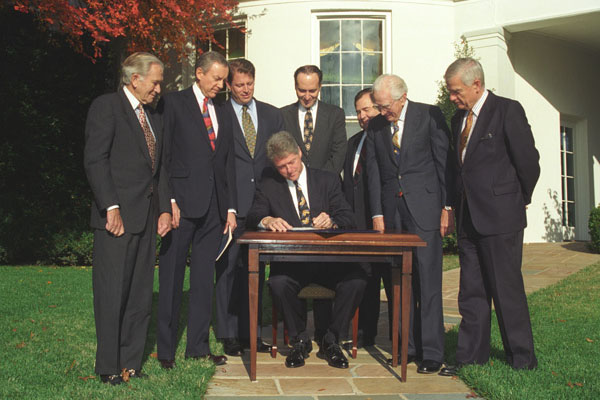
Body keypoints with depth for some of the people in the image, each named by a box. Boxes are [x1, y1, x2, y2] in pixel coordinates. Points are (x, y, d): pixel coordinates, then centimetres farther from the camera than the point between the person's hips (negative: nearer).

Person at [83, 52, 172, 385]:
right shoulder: (106, 107, -4)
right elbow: (95, 160, -12)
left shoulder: (153, 116, 19)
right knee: (112, 293, -2)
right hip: (118, 216, -7)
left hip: (147, 218, 7)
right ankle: (108, 367, 8)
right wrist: (111, 208, -18)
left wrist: (165, 208, 8)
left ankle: (130, 362, 19)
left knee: (141, 294, 9)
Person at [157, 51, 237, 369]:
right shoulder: (174, 103, 1)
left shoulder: (222, 113, 18)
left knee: (204, 277, 9)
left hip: (213, 207, 6)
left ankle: (198, 345, 17)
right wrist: (168, 200, -13)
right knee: (172, 277, 2)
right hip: (182, 202, -5)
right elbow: (164, 155, -5)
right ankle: (166, 349, 11)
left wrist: (231, 207, 10)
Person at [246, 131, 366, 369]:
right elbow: (253, 217, -1)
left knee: (357, 279, -28)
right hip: (290, 262, -1)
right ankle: (299, 341, -7)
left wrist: (332, 222, -21)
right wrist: (267, 220, -25)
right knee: (279, 283, -34)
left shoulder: (328, 181, 11)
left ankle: (330, 341, -7)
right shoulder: (268, 187, 11)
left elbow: (348, 218, 3)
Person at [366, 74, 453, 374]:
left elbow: (444, 161, -1)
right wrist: (377, 213, 4)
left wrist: (446, 207, -5)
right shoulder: (375, 126, 11)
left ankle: (431, 352, 1)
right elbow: (373, 172, 11)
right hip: (392, 211, 4)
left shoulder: (429, 115, 0)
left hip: (424, 207, -4)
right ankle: (407, 346, 13)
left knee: (427, 279, -6)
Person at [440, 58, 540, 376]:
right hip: (468, 218, 7)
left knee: (507, 290, 0)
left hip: (500, 218, -7)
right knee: (471, 292, 10)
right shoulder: (459, 118, 15)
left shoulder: (507, 111, -8)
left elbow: (528, 162, -8)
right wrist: (457, 206, 13)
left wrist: (519, 200, 3)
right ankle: (472, 355, 19)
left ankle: (522, 359, 14)